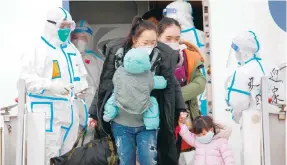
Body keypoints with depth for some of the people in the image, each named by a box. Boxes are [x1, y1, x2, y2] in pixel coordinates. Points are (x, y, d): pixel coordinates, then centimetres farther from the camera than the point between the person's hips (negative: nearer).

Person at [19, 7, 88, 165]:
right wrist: (52, 85, -27)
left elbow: (80, 75, 24)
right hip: (47, 112, -7)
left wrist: (81, 88, 2)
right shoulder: (37, 48, -9)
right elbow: (26, 78, -16)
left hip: (69, 110, 8)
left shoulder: (72, 49, 15)